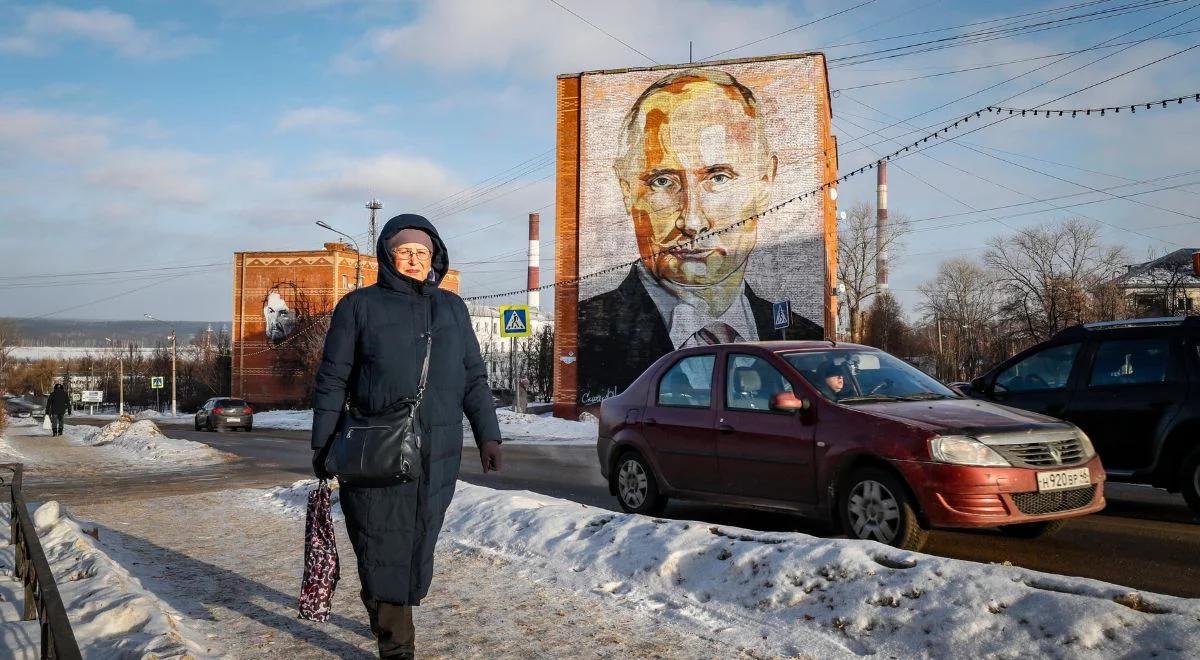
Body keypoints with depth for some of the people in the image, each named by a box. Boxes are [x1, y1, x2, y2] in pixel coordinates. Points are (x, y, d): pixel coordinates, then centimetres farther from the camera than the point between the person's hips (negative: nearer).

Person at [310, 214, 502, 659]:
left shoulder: (452, 308, 15)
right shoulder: (360, 306, 4)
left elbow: (474, 379, 16)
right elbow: (332, 380, 3)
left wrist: (488, 435, 7)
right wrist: (322, 445, -1)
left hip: (439, 455, 4)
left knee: (419, 545, 9)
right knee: (385, 548, -3)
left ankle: (389, 617, 28)